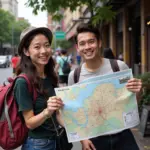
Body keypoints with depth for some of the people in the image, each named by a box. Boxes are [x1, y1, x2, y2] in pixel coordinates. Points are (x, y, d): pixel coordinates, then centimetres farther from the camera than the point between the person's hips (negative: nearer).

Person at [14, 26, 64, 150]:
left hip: (56, 140, 7)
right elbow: (30, 123, -17)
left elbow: (57, 113, 7)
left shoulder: (50, 77, 1)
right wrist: (47, 111, -34)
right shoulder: (23, 82, -19)